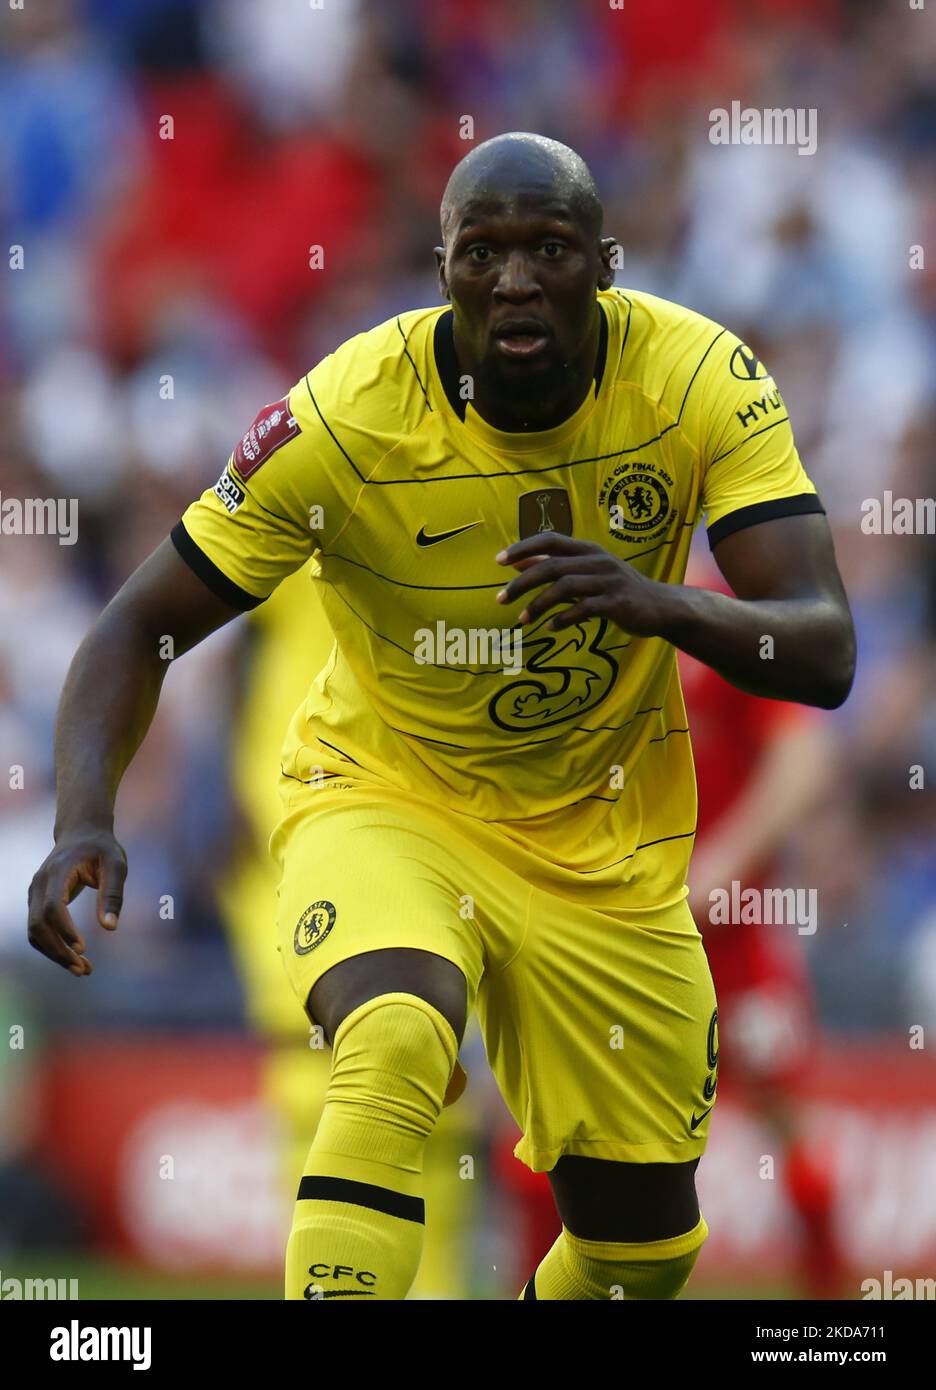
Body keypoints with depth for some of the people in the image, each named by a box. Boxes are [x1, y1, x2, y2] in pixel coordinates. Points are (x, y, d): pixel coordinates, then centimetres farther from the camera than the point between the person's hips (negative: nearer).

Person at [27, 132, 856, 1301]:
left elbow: (823, 653, -23)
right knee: (393, 1040, -36)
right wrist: (86, 821, -32)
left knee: (642, 1234, 10)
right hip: (385, 801, -3)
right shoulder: (346, 416, -22)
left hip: (609, 851, 3)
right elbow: (140, 627, -15)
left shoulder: (702, 381, -17)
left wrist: (662, 603, -43)